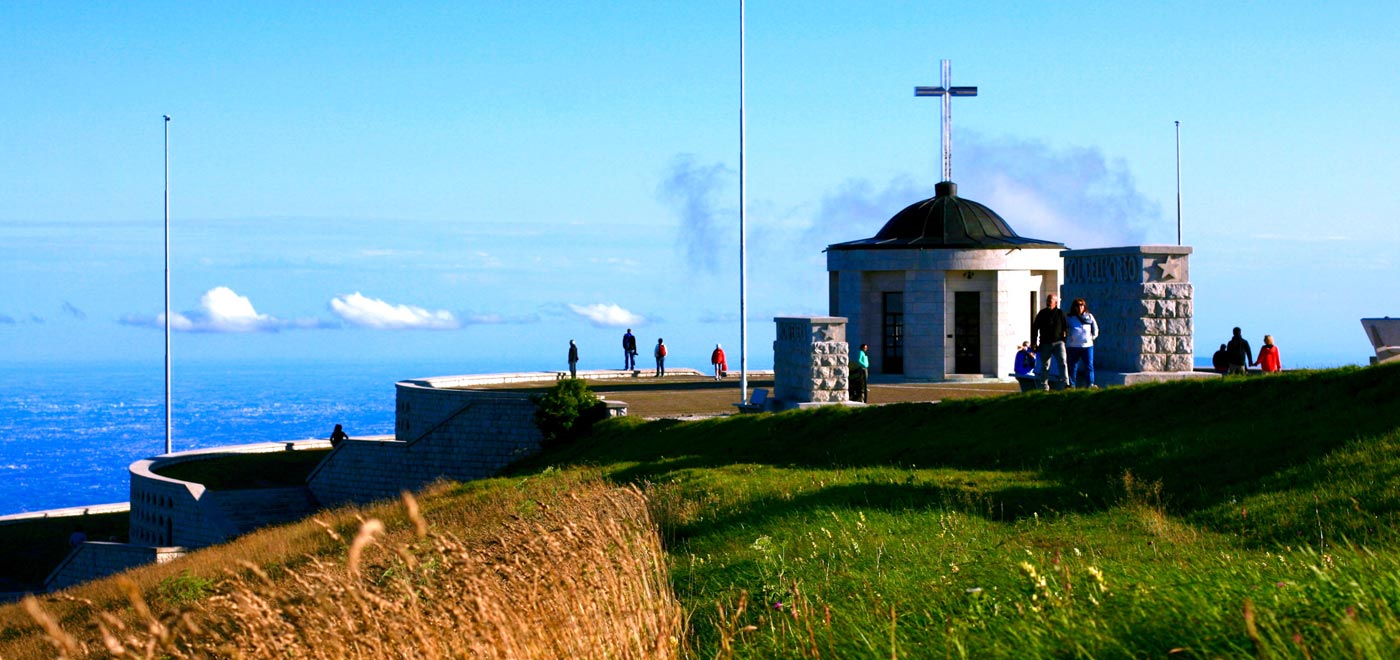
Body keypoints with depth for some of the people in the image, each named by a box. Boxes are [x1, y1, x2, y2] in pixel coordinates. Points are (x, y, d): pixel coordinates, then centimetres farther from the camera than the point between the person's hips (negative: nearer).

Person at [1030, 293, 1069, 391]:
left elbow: (1066, 326, 15)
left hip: (1058, 342, -2)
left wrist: (1065, 332, -4)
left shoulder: (1060, 313, 6)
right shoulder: (1042, 314, 8)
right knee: (1044, 366, 5)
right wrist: (1034, 343, 7)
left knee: (1062, 362, -17)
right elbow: (1034, 328, 11)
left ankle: (1066, 384, -20)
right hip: (1045, 343, 2)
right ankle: (1044, 387, 12)